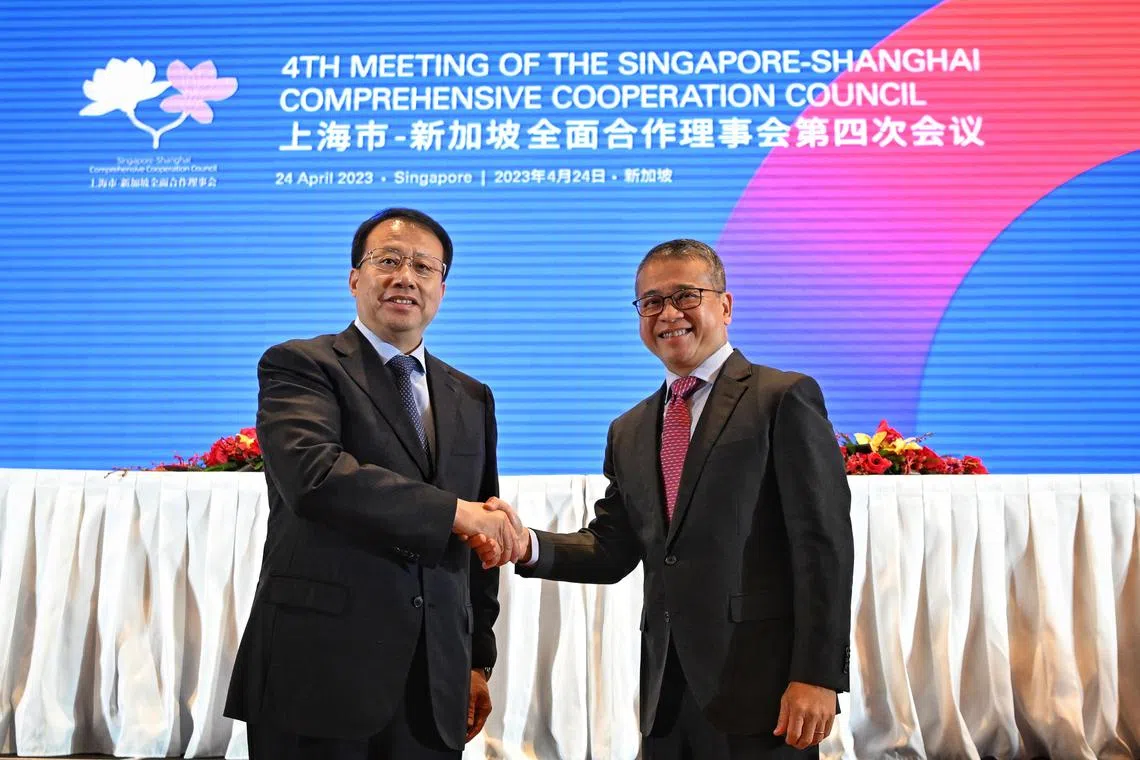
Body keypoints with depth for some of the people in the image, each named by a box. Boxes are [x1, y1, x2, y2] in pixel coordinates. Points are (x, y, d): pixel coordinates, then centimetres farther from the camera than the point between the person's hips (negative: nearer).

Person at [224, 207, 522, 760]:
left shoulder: (471, 398, 13)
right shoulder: (298, 365, -2)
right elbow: (313, 475, -22)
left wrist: (478, 659, 13)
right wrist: (454, 512, -20)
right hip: (319, 672, -4)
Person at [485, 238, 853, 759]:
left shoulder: (784, 398, -5)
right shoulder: (629, 431, 13)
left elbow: (823, 544, -10)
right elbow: (612, 549, 11)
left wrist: (816, 676, -14)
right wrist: (528, 546, -6)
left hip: (759, 684, -5)